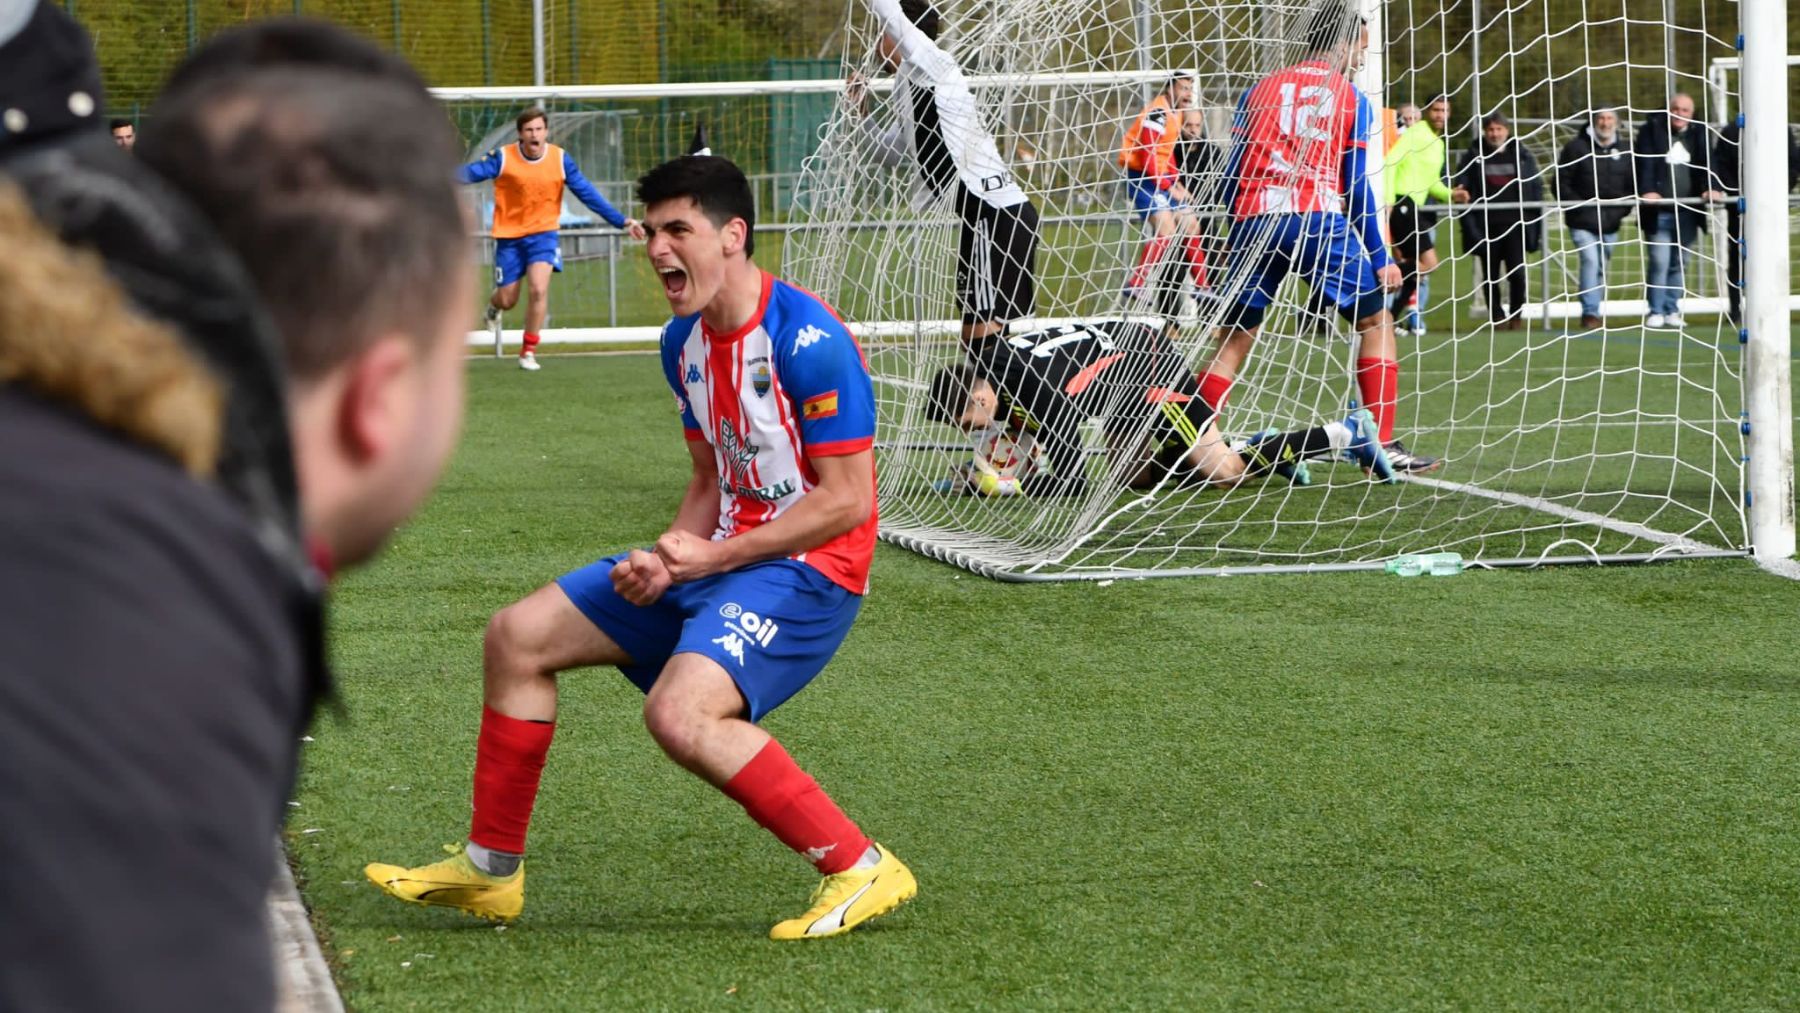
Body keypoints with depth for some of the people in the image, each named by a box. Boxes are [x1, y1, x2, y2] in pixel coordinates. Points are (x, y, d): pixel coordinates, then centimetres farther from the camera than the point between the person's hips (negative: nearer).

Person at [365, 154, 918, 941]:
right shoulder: (684, 343, 8)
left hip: (807, 568, -10)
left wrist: (713, 557, -18)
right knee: (518, 637, 9)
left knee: (680, 714, -32)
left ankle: (859, 869, -19)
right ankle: (490, 869, 21)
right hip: (720, 557, 10)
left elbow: (847, 501, -20)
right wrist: (667, 560, -2)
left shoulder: (807, 342, -20)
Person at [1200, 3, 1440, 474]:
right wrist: (1380, 258, 8)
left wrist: (1239, 237, 23)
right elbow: (1357, 186, 5)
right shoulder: (1352, 99, 9)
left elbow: (1234, 171, 14)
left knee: (1234, 339, 11)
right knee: (1375, 319, 10)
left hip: (1254, 219, 3)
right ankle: (1384, 446, 3)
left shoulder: (1262, 89, 17)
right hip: (1318, 218, -3)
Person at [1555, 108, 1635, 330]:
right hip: (1582, 220, -4)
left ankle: (1593, 312, 22)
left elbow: (1632, 185, 14)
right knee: (1590, 261, -18)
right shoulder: (1576, 147, -3)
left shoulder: (1625, 150, 9)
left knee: (1602, 268, 11)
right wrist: (1575, 206, -12)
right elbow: (1561, 182, -2)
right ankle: (1590, 313, -19)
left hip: (1610, 222, 4)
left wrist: (1623, 210, 0)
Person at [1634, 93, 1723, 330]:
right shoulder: (1652, 130, 0)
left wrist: (1710, 188, -18)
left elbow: (1706, 161, -1)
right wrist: (1647, 190, -25)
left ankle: (1672, 311, 15)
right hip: (1659, 210, -4)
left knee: (1679, 263, 7)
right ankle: (1656, 312, -1)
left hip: (1687, 211, 4)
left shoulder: (1698, 133, 11)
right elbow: (1645, 162, -10)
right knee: (1659, 262, -8)